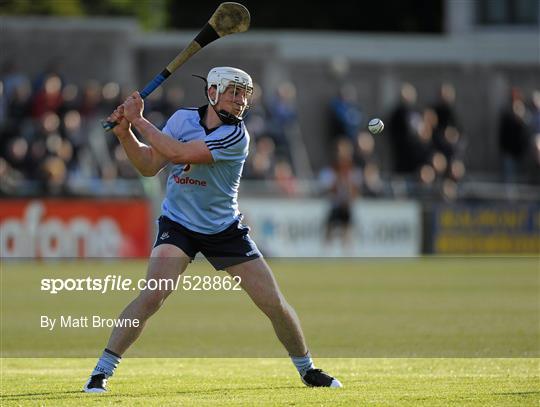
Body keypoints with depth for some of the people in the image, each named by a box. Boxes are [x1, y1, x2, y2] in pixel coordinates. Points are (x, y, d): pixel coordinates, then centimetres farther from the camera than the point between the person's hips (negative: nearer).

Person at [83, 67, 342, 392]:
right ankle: (102, 372, -16)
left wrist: (139, 120, -23)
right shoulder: (184, 118, -6)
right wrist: (125, 133, -19)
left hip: (225, 229, -1)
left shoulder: (236, 136, -19)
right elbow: (150, 166, -5)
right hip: (178, 226, 1)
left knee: (275, 303, -1)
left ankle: (307, 369, 22)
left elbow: (177, 153, -29)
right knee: (152, 296, -22)